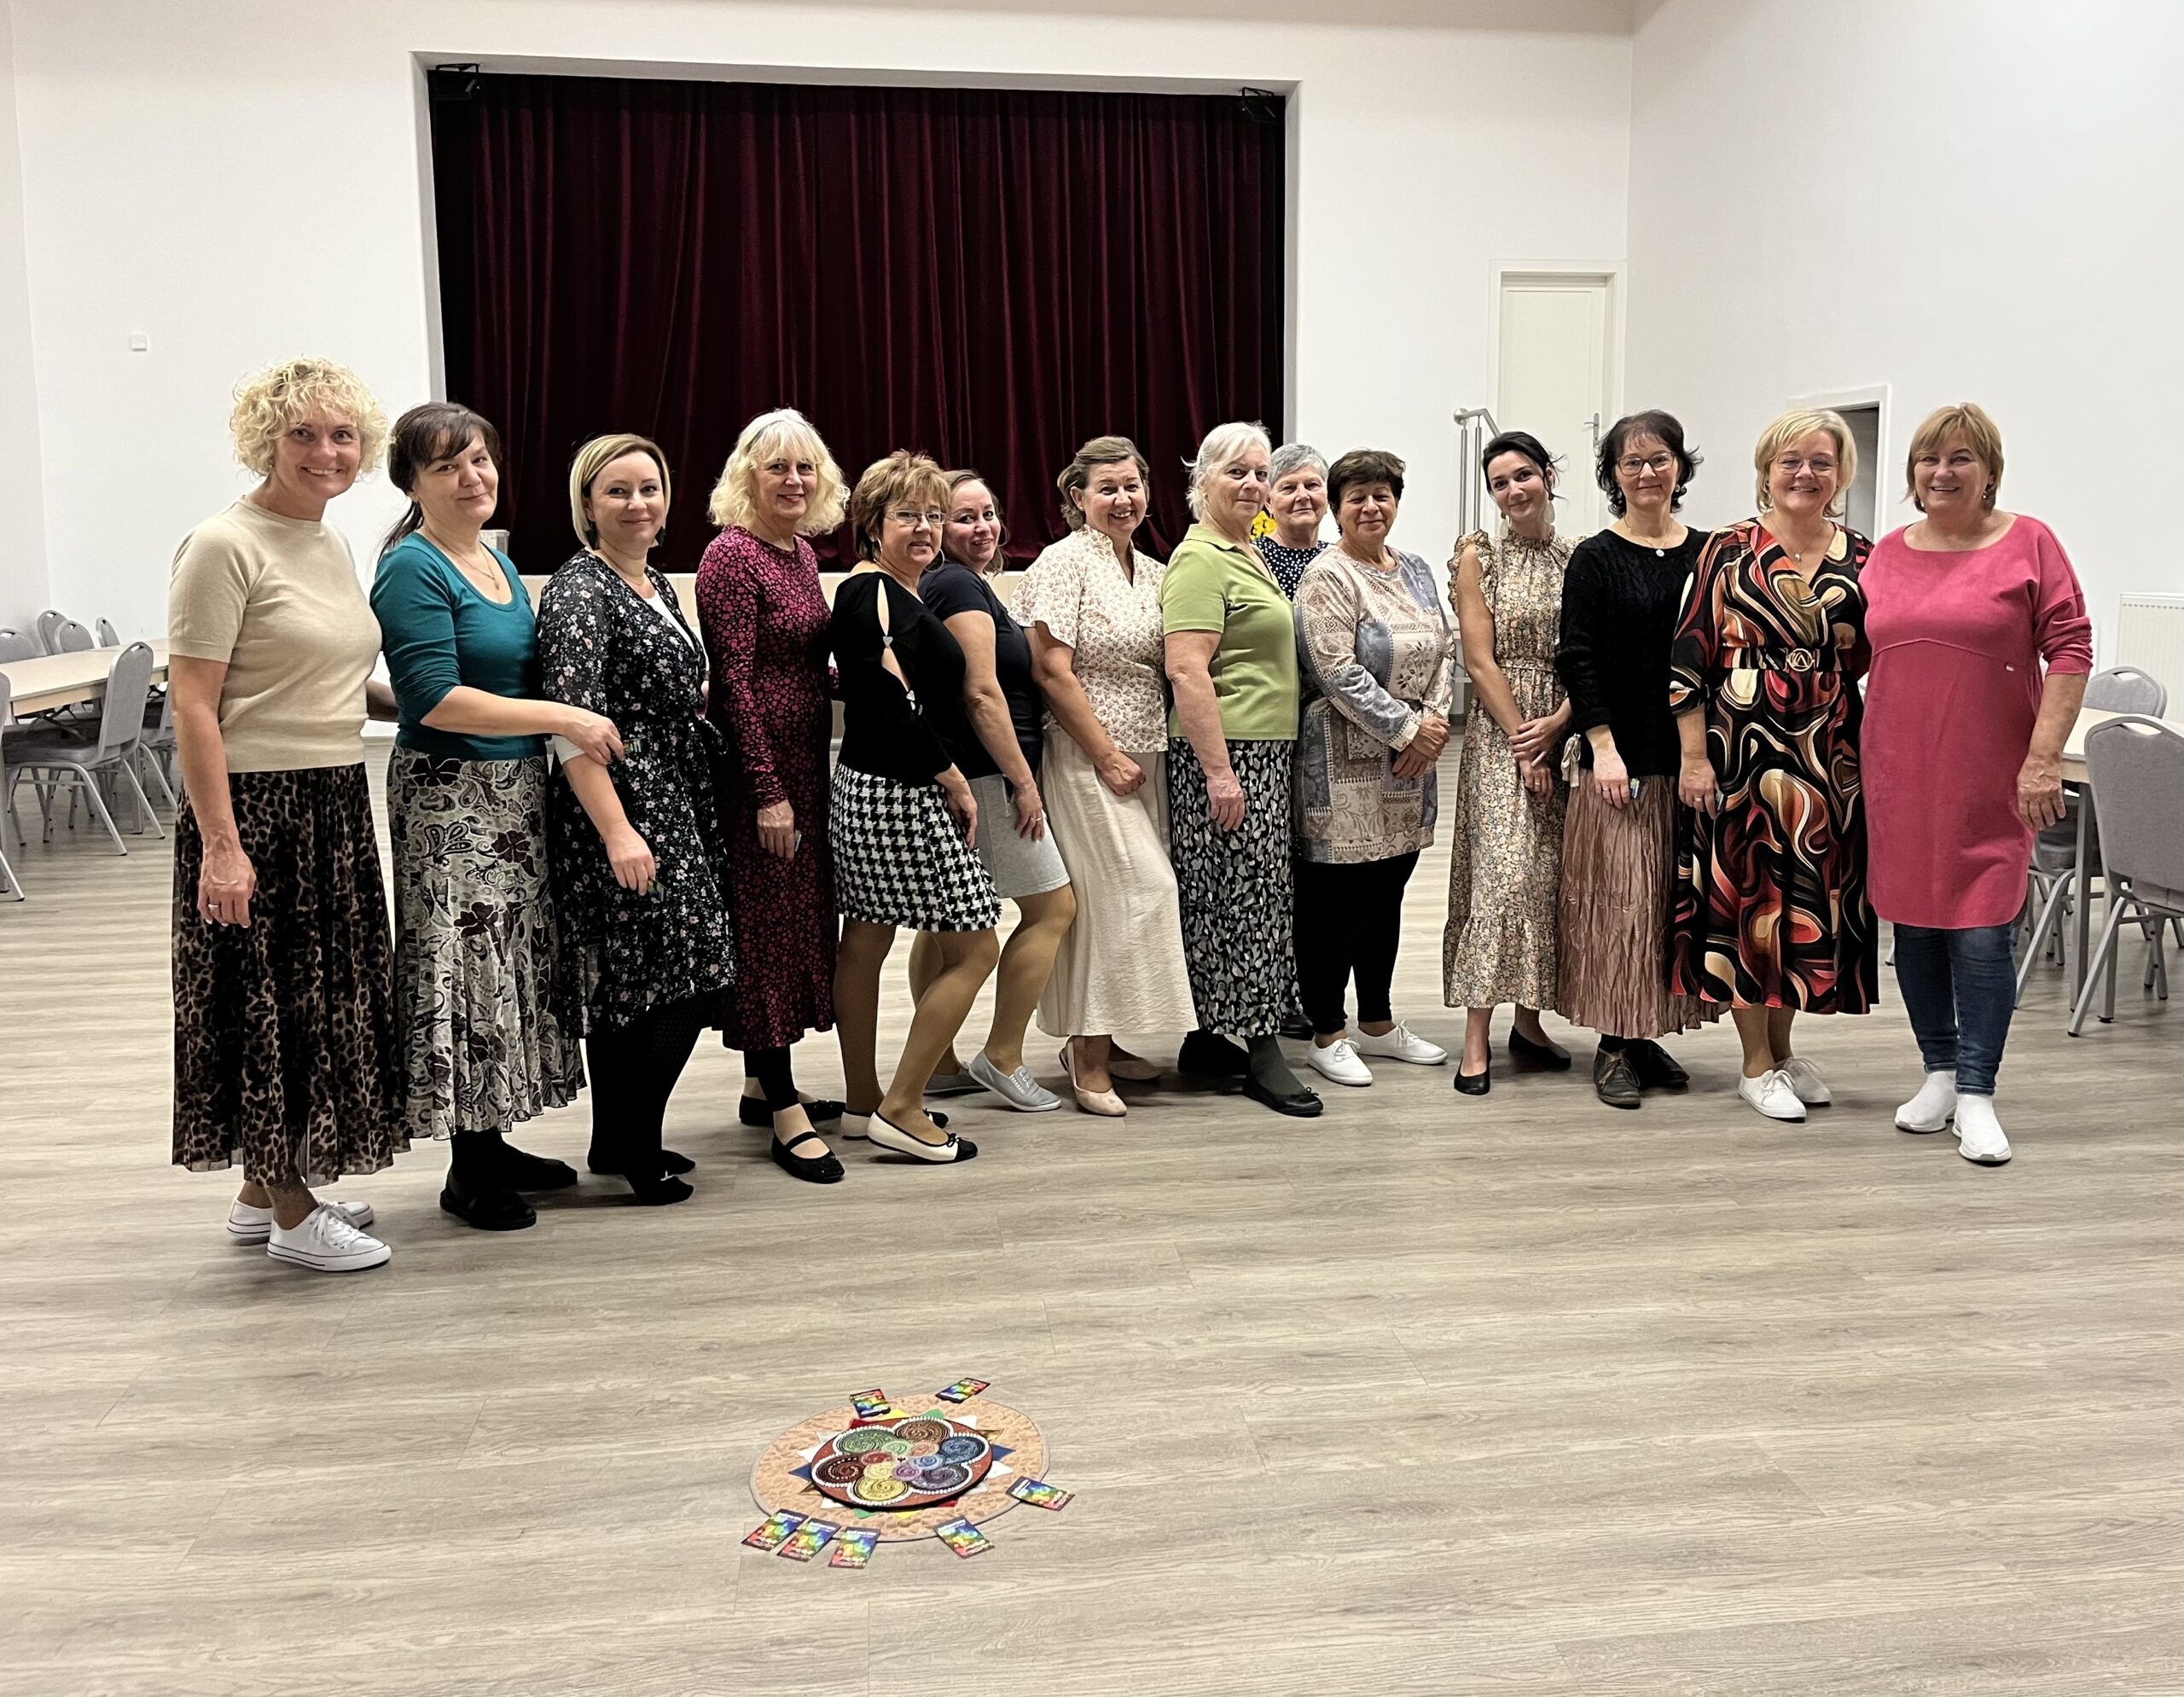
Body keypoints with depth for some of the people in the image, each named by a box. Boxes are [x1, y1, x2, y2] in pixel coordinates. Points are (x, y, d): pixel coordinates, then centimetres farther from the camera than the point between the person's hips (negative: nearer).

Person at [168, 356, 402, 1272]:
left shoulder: (332, 546, 11)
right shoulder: (225, 546, -13)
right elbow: (192, 704, -16)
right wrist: (219, 845, -21)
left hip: (334, 805, 9)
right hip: (256, 807, -8)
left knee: (319, 996, 14)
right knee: (267, 999, 2)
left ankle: (264, 1189, 29)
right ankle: (291, 1213, 15)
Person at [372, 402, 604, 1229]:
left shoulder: (498, 560, 13)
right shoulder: (413, 569, -13)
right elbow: (436, 700, -22)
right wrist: (565, 718, -22)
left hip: (515, 791, 9)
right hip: (450, 797, -9)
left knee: (514, 965, 13)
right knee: (467, 971, -3)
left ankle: (491, 1142, 25)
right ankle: (468, 1170, 8)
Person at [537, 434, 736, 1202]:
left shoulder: (656, 583, 15)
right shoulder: (579, 591, -13)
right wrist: (617, 832, -26)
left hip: (677, 804, 9)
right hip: (624, 809, -9)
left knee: (683, 985, 12)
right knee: (667, 985, -6)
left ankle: (625, 1140, 24)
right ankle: (628, 1149, 11)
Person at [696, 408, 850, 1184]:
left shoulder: (801, 552, 13)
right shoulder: (731, 555, -13)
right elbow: (734, 682, -18)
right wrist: (768, 791, -20)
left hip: (805, 759, 9)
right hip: (756, 763, -9)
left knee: (800, 914, 14)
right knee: (766, 921, -4)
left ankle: (763, 1085, 27)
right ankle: (785, 1115, 2)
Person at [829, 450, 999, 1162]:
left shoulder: (899, 596, 14)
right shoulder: (871, 596, -15)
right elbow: (891, 706, -22)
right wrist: (954, 780, -14)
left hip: (877, 792, 10)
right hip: (899, 799, -10)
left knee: (866, 941, 14)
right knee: (974, 948, -4)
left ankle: (864, 1101, 25)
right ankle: (901, 1109, 2)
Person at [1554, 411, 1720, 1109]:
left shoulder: (1706, 554, 9)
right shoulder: (1594, 559, -1)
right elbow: (1576, 660, -6)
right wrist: (1603, 747, -14)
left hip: (1690, 754, 4)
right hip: (1620, 756, -4)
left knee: (1678, 894, 7)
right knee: (1619, 896, -3)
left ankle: (1647, 1037, 19)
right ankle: (1614, 1048, 6)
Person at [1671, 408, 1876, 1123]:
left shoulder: (1862, 560, 8)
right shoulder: (1729, 550, -2)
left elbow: (1872, 658, 14)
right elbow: (1690, 657, -5)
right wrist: (1693, 756, -8)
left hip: (1829, 754, 4)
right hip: (1744, 746, -4)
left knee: (1812, 894, 10)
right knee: (1744, 891, 1)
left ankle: (1783, 1046, 28)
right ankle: (1757, 1065, 14)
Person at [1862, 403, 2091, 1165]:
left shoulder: (2029, 543, -3)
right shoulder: (1887, 553, 9)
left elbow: (2069, 649, -6)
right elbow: (1855, 653, 16)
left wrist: (2044, 758, -12)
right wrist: (1853, 758, 11)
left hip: (1988, 779, -4)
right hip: (1899, 774, 4)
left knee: (1981, 930, -5)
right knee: (1913, 922, 10)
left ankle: (1976, 1095, 5)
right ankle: (1939, 1070, 25)